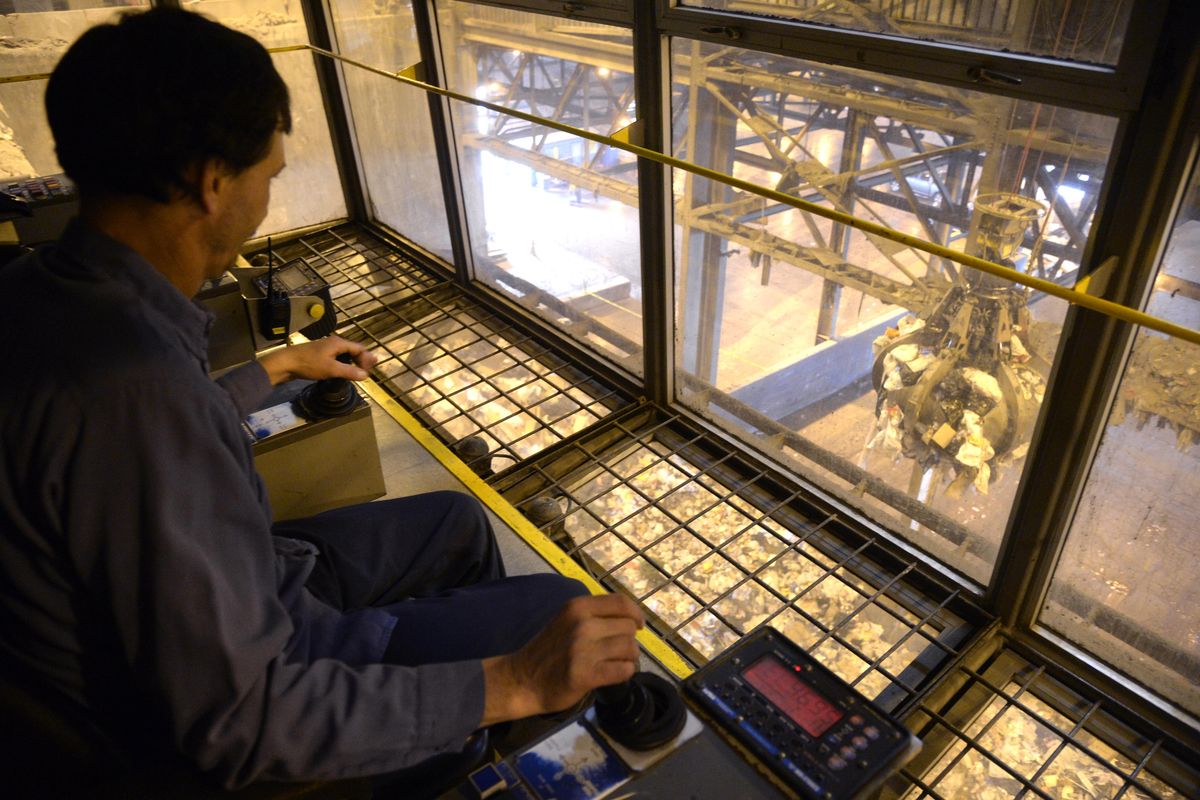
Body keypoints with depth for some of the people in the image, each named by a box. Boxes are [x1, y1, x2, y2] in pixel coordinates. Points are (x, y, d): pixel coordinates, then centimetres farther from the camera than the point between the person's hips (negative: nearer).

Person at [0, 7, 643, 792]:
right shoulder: (134, 382, -39)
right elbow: (243, 721, -33)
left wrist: (278, 367, 24)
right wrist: (511, 685, -29)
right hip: (241, 701, -8)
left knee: (457, 519, 18)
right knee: (556, 607, -2)